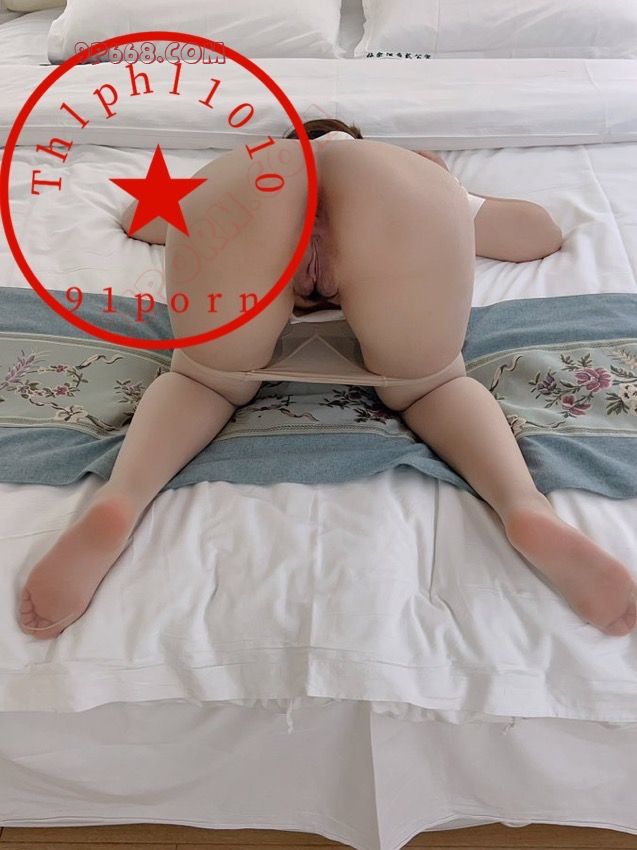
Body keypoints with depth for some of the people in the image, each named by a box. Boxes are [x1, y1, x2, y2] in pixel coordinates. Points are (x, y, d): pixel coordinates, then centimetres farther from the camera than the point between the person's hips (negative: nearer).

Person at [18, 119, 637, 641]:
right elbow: (543, 233, 49)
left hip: (239, 197, 1)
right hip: (400, 199, 0)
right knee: (429, 386, 19)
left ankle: (116, 501, -10)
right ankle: (528, 508, -10)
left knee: (204, 382, 19)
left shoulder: (242, 166, 45)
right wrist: (447, 189, 59)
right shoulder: (415, 170, 43)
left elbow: (137, 216, 53)